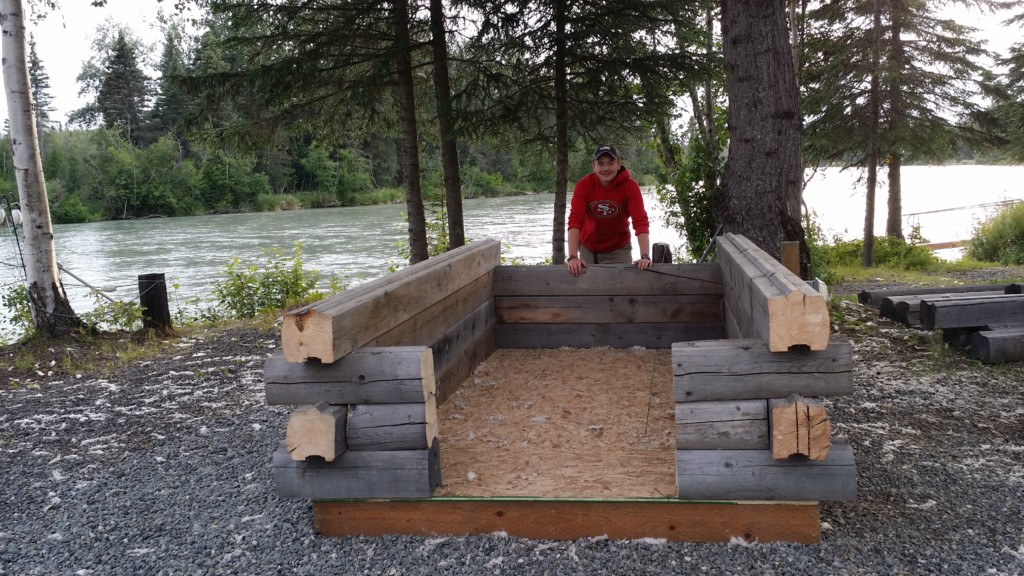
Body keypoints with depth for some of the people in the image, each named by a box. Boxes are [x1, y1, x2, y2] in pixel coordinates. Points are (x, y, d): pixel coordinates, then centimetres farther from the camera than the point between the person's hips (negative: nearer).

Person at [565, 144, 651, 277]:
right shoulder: (583, 185, -16)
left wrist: (645, 256, -38)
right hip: (588, 249, 1)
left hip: (618, 249, -1)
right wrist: (573, 257, -35)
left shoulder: (630, 186, -18)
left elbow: (640, 222, -26)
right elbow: (575, 221, -24)